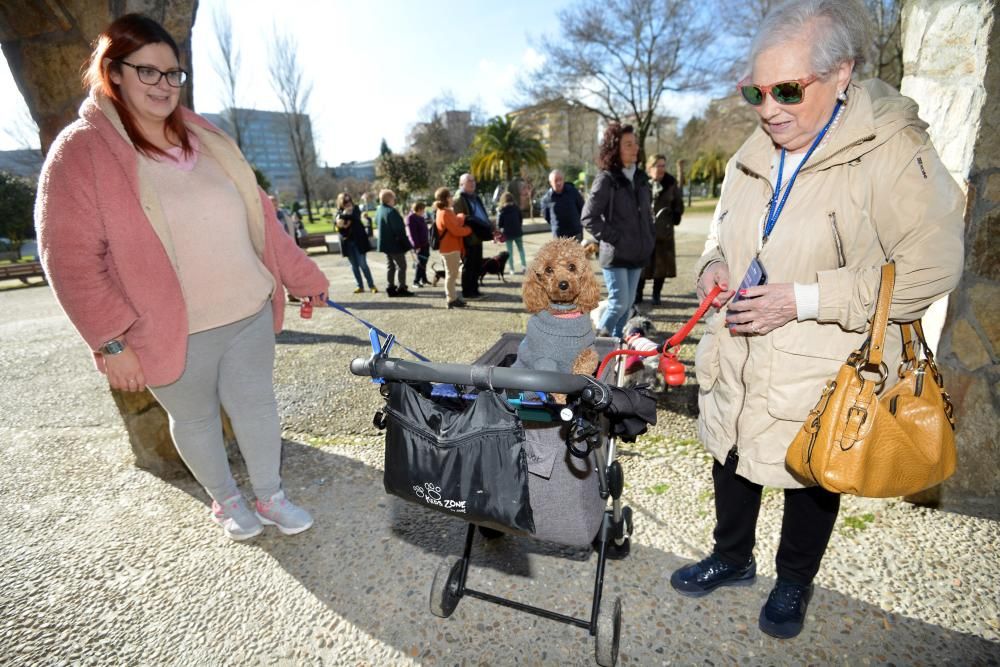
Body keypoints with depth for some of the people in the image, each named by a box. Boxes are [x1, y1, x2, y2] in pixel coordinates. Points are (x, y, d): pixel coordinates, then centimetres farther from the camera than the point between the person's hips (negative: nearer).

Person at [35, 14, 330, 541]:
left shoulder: (206, 140, 10)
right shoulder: (80, 153, -7)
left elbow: (260, 217, 11)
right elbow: (72, 260, -11)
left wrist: (303, 276, 9)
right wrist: (111, 341, -15)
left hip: (249, 314, 4)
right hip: (174, 329, -3)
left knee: (256, 405, 11)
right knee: (195, 419, 14)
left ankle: (270, 497, 31)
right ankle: (225, 501, 37)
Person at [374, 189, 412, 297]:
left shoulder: (379, 211, 7)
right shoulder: (391, 212, -21)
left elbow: (377, 223, 19)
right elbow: (399, 229, -22)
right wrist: (405, 243, -14)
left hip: (385, 243, 9)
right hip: (395, 244, -9)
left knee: (390, 266, 15)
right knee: (401, 265, 0)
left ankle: (391, 288, 18)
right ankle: (402, 288, 2)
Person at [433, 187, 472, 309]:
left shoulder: (446, 212, 16)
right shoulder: (445, 213, -16)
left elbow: (457, 224, 16)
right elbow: (456, 231, -19)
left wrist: (461, 217, -2)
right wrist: (469, 230, -6)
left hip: (452, 247, 11)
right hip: (450, 248, -11)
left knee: (453, 274, 15)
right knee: (451, 274, -5)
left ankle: (453, 297, 23)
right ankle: (451, 299, 1)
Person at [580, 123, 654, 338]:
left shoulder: (641, 178, 12)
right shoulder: (606, 180, -10)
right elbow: (588, 217, -14)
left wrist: (648, 241, 11)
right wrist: (614, 238, -13)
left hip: (637, 254, 7)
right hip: (615, 254, -7)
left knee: (628, 304, 11)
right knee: (619, 303, -8)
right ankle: (599, 338, 16)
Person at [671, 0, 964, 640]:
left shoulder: (893, 150, -15)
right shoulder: (753, 156, 5)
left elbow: (931, 266, -17)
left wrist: (804, 299, -24)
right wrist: (715, 264, -4)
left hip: (821, 374, -5)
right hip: (737, 364, 6)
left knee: (810, 480, 18)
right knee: (732, 462, 20)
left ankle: (795, 581, 47)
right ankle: (733, 558, 48)